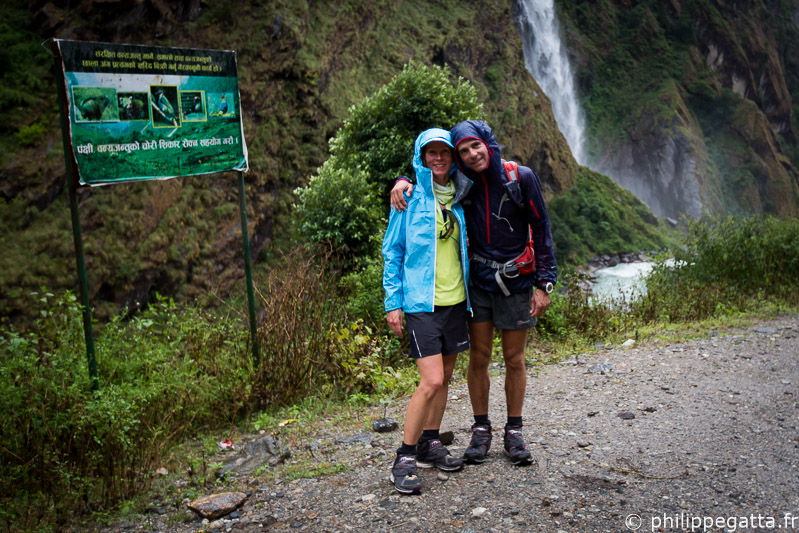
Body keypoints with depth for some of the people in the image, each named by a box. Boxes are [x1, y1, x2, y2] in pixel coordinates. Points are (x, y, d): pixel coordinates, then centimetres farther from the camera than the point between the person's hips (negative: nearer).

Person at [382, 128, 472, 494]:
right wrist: (393, 302, -6)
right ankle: (404, 460, 1)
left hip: (455, 300, 6)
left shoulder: (459, 196, 9)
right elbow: (392, 252, -2)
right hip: (421, 302, -6)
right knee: (431, 382, -12)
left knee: (444, 377, 13)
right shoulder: (410, 196, -5)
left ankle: (429, 445, 28)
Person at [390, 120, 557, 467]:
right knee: (479, 358, 6)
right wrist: (403, 182, -8)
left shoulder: (521, 178, -9)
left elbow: (541, 230, -5)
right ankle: (481, 429, 21)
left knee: (514, 360, 7)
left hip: (515, 283, -2)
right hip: (477, 282, 2)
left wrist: (544, 284, -9)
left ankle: (514, 432, 21)